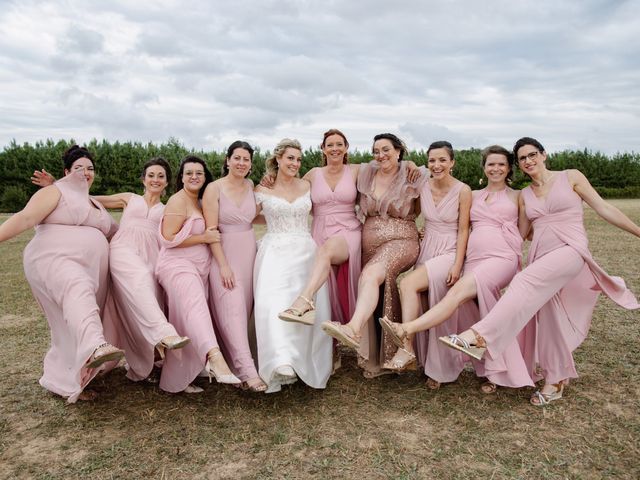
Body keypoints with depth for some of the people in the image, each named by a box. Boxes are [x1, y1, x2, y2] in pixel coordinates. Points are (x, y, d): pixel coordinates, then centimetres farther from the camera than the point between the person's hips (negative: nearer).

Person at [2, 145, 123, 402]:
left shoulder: (95, 204, 27)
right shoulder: (56, 192, 4)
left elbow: (115, 231, 33)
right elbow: (25, 218, -10)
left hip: (90, 272, 8)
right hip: (55, 260, -8)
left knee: (73, 329, 7)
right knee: (79, 291, -38)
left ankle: (61, 381, 19)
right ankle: (95, 347, -63)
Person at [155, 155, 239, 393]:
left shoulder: (201, 203, 20)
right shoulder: (178, 201, -5)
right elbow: (169, 238, -14)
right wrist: (204, 238, -12)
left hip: (198, 267, 9)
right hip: (177, 265, -9)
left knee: (187, 328, 8)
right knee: (195, 304, -35)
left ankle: (175, 381, 17)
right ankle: (215, 357, -57)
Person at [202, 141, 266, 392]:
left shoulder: (251, 186, 7)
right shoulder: (214, 188, -7)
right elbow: (211, 230, -12)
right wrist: (223, 265, -16)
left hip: (249, 252, 5)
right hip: (224, 253, -5)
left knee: (244, 308, 6)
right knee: (233, 309, -10)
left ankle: (233, 360, 20)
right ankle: (247, 371, -13)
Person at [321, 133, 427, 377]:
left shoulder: (412, 179, -1)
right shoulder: (366, 174, 9)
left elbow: (420, 211, 13)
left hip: (401, 242, -5)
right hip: (369, 244, 5)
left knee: (370, 275, -33)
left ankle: (354, 329, -52)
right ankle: (372, 357, 8)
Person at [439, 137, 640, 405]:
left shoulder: (571, 177, 5)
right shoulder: (524, 196, 16)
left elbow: (604, 209, 5)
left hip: (570, 250, -5)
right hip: (541, 257, 5)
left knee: (526, 282, -31)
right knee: (549, 317, 7)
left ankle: (480, 337, -41)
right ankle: (556, 380, 25)